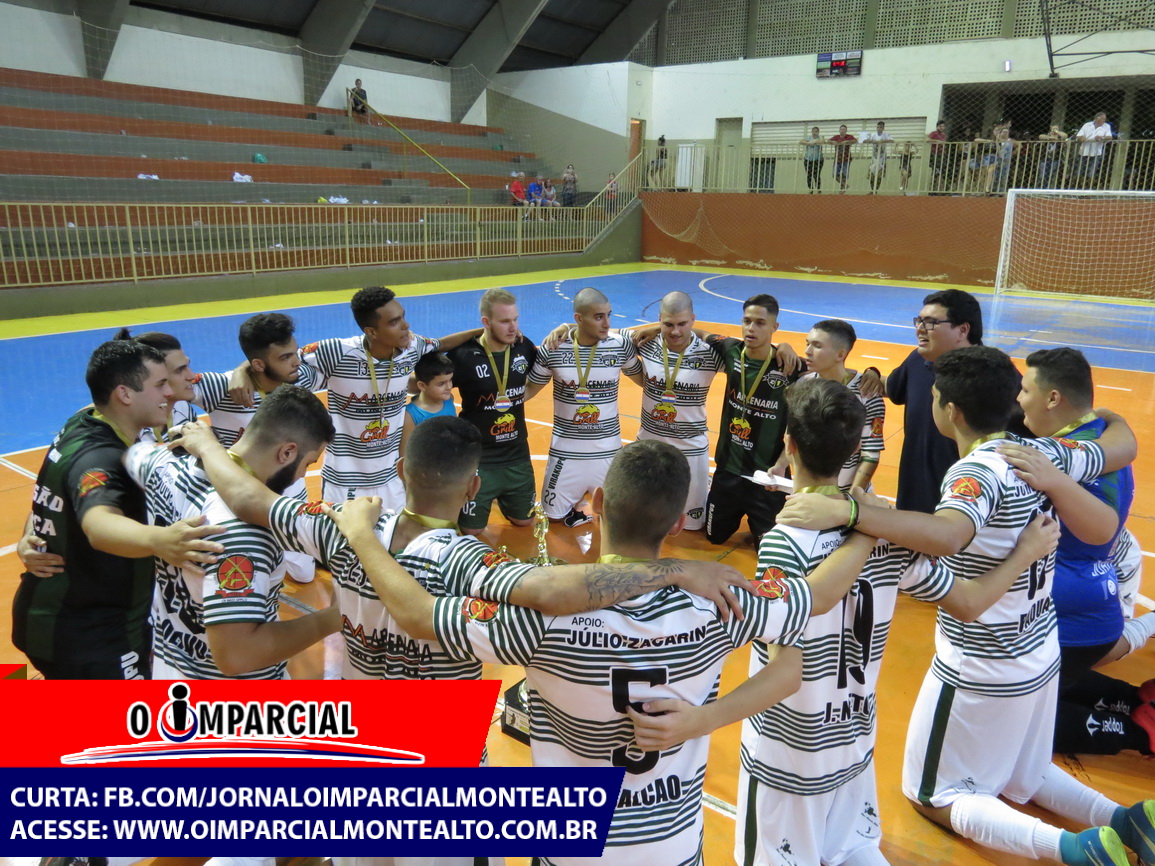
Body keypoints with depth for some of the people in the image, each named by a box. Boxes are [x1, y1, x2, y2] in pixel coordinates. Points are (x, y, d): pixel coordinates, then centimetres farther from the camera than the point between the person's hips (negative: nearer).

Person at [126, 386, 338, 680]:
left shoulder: (167, 467, -10)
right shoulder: (241, 527, -35)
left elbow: (133, 453, 15)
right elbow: (234, 654, -36)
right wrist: (330, 619, -26)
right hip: (231, 693, -8)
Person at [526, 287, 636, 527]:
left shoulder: (621, 345, -10)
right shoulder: (553, 349, -12)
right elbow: (529, 390, 1)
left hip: (607, 449, 1)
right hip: (566, 449, 0)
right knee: (555, 513, 13)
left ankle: (589, 490, 42)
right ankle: (578, 493, 43)